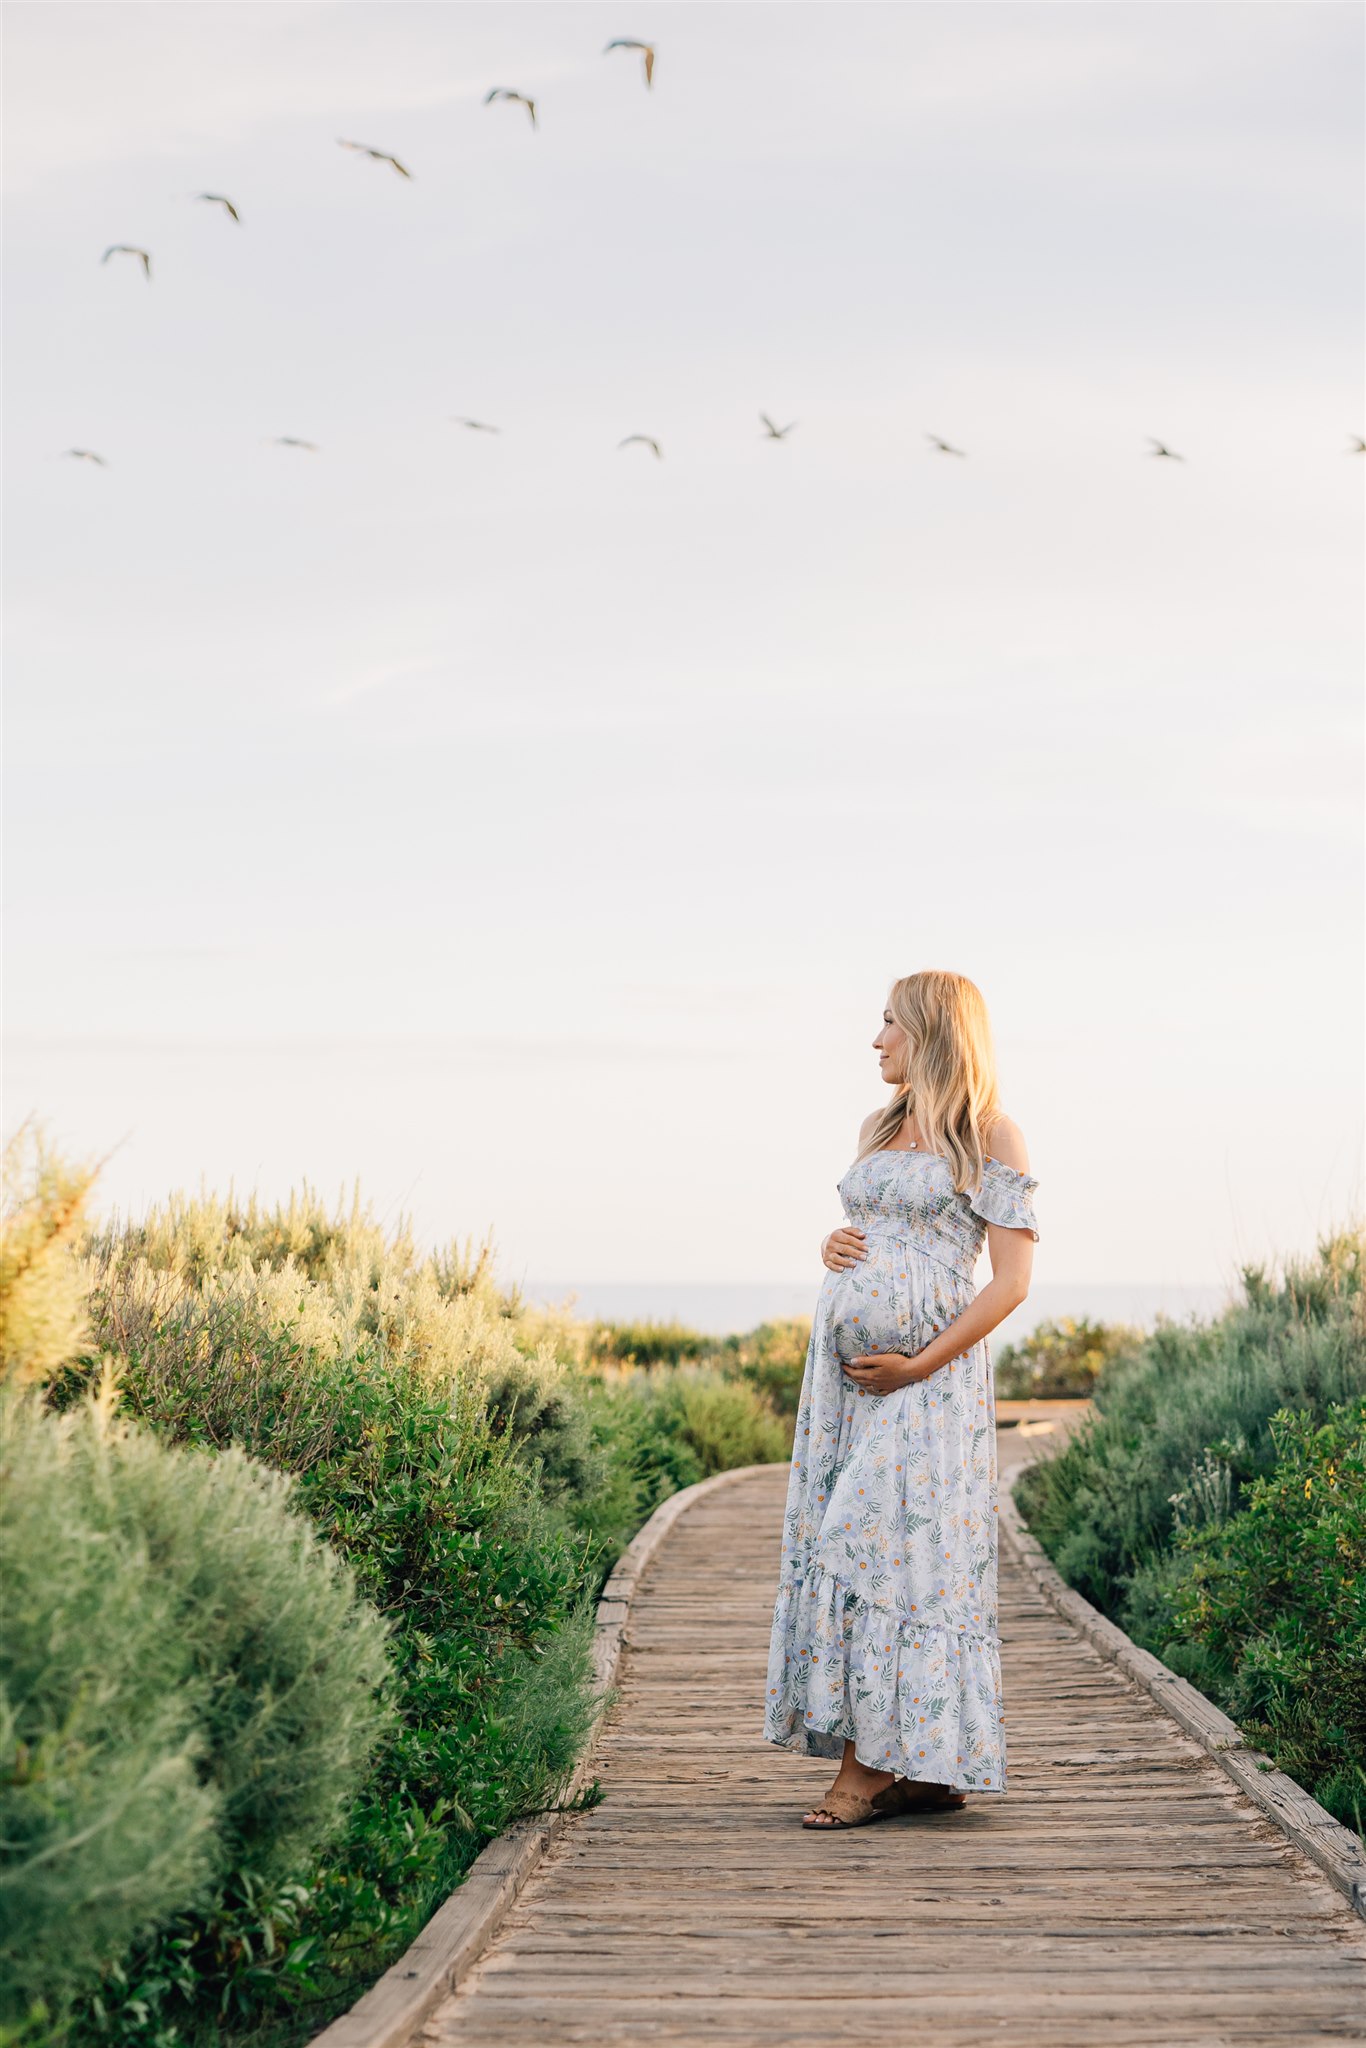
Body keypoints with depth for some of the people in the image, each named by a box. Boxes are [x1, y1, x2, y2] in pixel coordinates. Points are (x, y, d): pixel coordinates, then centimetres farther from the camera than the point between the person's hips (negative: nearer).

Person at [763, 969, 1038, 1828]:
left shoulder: (991, 1135, -3)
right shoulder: (880, 1127, 17)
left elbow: (1012, 1281, -8)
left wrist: (919, 1366, -15)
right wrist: (832, 1246, 4)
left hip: (929, 1369, -7)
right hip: (844, 1356, 7)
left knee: (885, 1545, -11)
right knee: (842, 1544, 2)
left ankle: (872, 1764, -5)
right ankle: (924, 1771, 7)